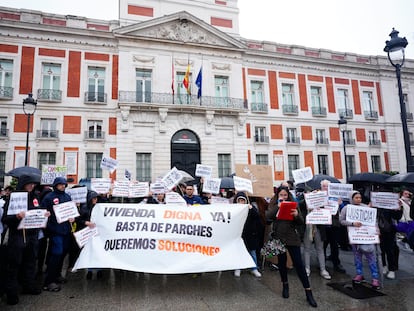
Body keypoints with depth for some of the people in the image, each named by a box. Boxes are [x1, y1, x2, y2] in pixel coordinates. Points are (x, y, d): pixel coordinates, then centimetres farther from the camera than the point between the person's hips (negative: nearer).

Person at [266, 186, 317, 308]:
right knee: (281, 262, 12)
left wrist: (297, 215, -24)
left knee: (299, 264, -2)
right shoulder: (273, 205, 3)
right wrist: (278, 206, -23)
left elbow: (301, 222, -2)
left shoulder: (293, 204, 1)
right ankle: (285, 285, 33)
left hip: (292, 238, -1)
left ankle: (308, 292, 6)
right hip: (278, 238, 1)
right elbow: (268, 216, -14)